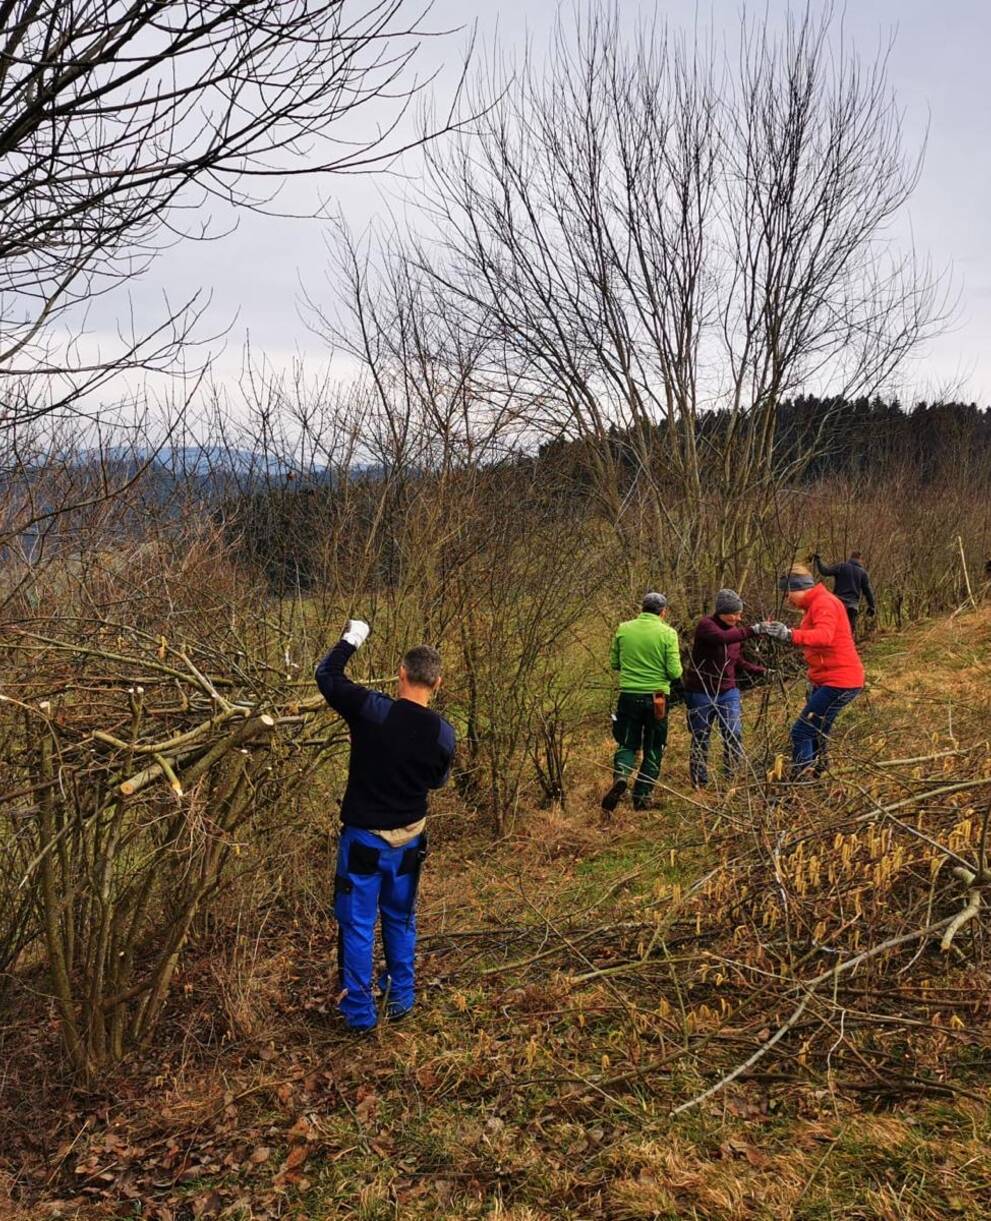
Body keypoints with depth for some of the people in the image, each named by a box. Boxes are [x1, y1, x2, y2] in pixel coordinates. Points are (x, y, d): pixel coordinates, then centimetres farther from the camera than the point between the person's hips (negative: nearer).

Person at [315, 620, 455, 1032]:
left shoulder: (371, 710, -20)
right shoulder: (443, 733, -11)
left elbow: (326, 674, -5)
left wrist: (351, 638, 7)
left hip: (364, 836, -3)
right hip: (409, 838, 3)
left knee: (358, 924, 10)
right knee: (401, 919, 22)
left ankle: (359, 1012, 19)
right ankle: (400, 998, 35)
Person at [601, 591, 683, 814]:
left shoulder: (623, 629, -1)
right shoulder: (667, 633, -9)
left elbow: (614, 663, 7)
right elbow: (675, 672, -11)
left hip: (628, 695, 2)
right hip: (657, 697, -2)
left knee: (627, 744, 14)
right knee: (653, 749, 14)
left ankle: (620, 776, -13)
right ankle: (642, 796, 16)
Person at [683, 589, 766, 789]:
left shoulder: (735, 630, 7)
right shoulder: (705, 625, -14)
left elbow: (738, 662, 15)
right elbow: (723, 637, -36)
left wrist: (762, 670, 1)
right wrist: (753, 630, -43)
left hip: (728, 692, 5)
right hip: (701, 693, -5)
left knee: (734, 735, -6)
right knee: (701, 739, 6)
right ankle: (699, 784, 18)